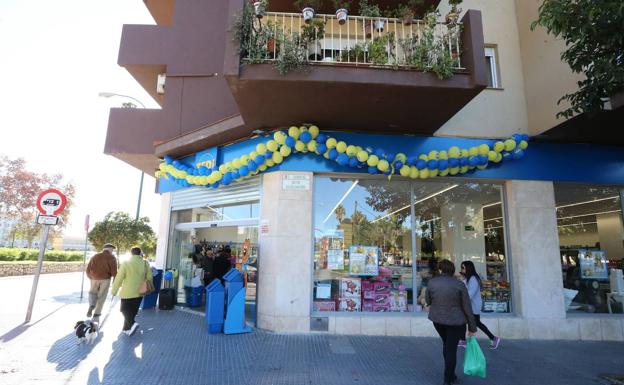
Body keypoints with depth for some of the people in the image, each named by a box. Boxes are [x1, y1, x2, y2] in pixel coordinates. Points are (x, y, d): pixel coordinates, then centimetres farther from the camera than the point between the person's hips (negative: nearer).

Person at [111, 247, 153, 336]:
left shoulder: (126, 263, -13)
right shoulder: (145, 264, -3)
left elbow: (119, 279, -11)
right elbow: (149, 278, 2)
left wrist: (114, 291, 0)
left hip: (128, 292, -4)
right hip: (139, 293, 4)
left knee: (125, 310, 10)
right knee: (132, 311, 17)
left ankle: (132, 324, -12)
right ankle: (126, 328, 24)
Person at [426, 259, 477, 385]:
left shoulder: (431, 282, -7)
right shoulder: (459, 284, -13)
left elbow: (428, 301, 5)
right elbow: (467, 307, -9)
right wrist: (472, 327, 0)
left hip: (437, 319, 3)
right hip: (456, 321, -3)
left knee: (446, 344, 25)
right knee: (451, 348, 10)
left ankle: (450, 374, 35)